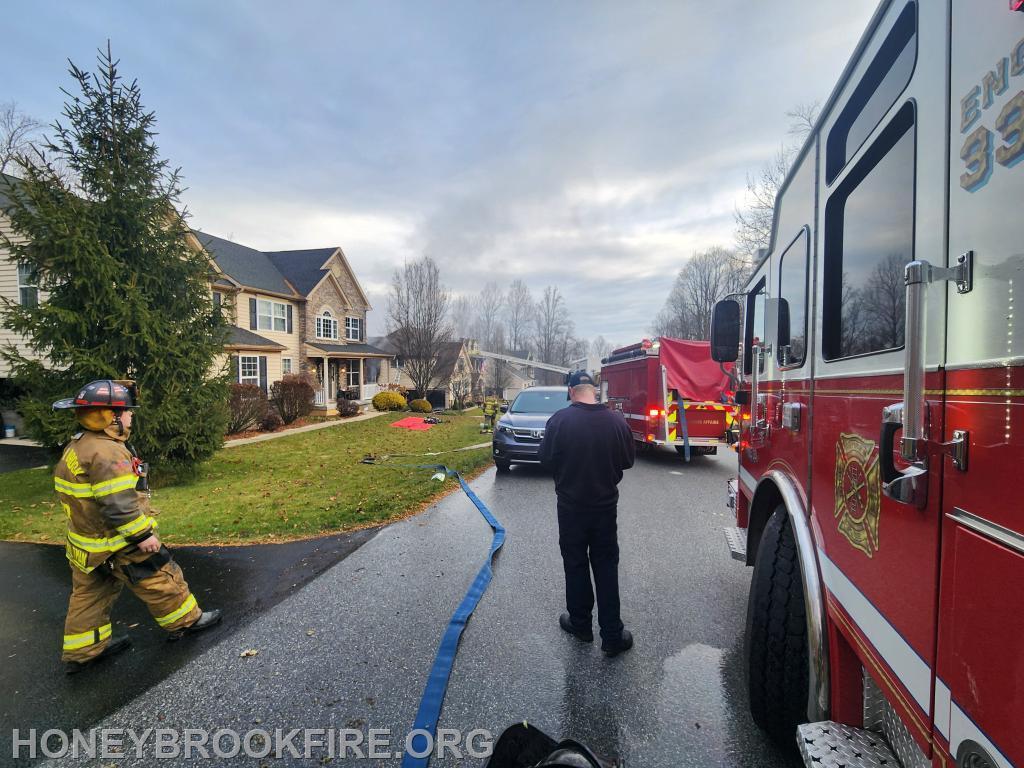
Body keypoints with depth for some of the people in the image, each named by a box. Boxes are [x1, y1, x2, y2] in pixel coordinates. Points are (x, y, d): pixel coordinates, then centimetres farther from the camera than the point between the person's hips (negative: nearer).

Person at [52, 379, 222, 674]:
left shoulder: (77, 446, 8)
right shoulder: (106, 452, -26)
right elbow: (118, 503, -29)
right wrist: (142, 534, -22)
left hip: (88, 544, 10)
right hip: (118, 543, -10)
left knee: (90, 594, 20)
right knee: (160, 579, 6)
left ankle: (81, 651, 32)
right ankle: (185, 621, 21)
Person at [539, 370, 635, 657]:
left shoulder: (560, 420, -17)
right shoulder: (617, 420, -11)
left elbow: (546, 458, -7)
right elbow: (628, 460, 1)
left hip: (571, 505, -1)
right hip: (606, 504, 2)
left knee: (575, 565, 15)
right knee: (606, 567, 13)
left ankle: (580, 624, 30)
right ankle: (612, 635, 18)